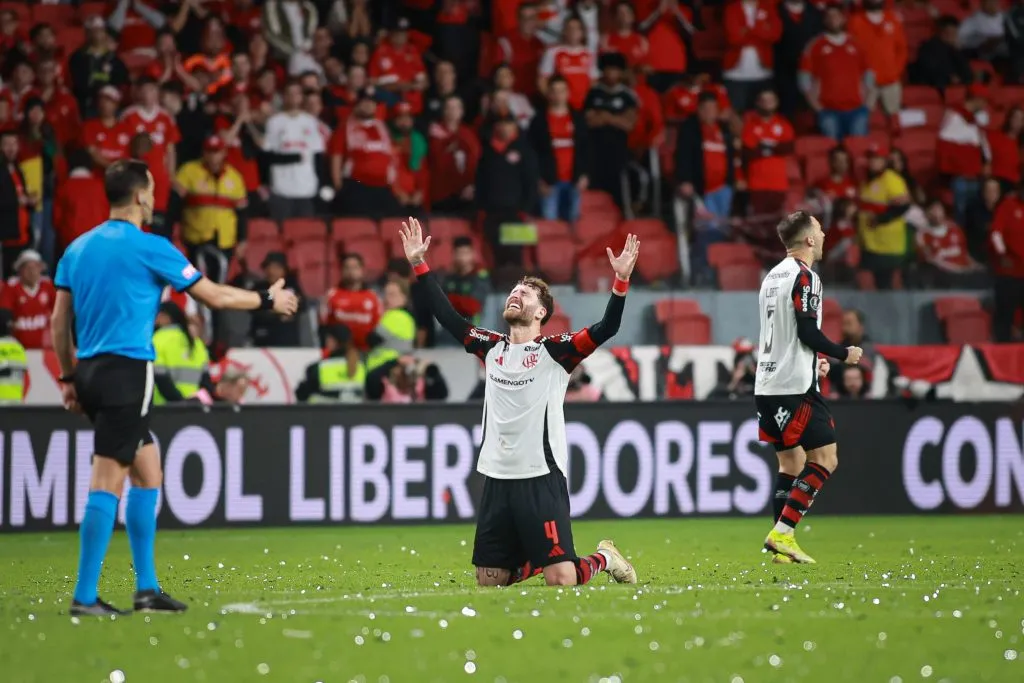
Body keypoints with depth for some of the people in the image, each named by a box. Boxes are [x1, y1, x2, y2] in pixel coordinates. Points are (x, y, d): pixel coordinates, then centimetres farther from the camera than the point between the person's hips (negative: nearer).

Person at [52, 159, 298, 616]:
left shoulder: (78, 249, 12)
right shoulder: (148, 247, -8)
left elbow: (58, 323, 13)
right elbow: (215, 296, 0)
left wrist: (69, 378, 21)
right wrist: (268, 301, 14)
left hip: (91, 372, 8)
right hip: (126, 372, -8)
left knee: (148, 473, 15)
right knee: (108, 481, -8)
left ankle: (146, 588, 16)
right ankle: (85, 597, -11)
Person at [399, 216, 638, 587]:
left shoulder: (554, 351, -3)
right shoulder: (491, 348, 12)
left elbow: (605, 329, -14)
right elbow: (447, 317, 16)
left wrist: (621, 282, -26)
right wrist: (420, 266, 14)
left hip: (541, 479, -5)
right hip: (496, 480, 5)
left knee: (561, 580, -12)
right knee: (489, 581, 6)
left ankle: (603, 560, 19)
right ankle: (536, 562, 32)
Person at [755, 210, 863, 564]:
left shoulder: (772, 276, 16)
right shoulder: (804, 277, -11)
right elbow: (809, 333, -17)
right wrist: (845, 354, -2)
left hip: (767, 386, 9)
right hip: (796, 387, -9)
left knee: (792, 461, 14)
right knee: (825, 458, -4)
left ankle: (782, 545, 9)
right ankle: (781, 533, -13)